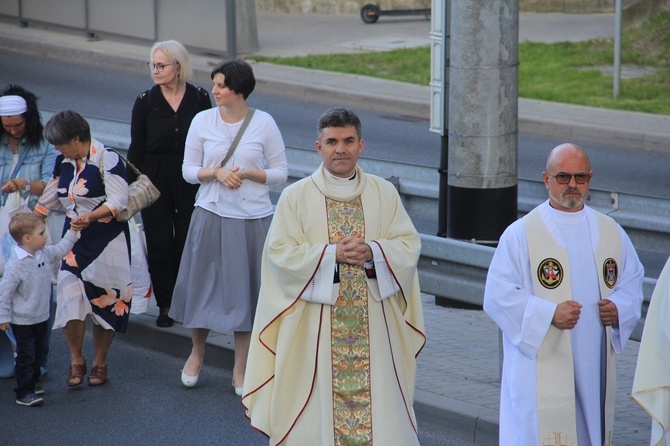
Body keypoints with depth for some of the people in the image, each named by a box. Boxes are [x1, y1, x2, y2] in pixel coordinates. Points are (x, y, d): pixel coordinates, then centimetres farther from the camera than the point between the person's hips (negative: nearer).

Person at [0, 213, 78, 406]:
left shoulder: (44, 254, -3)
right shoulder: (16, 265, -26)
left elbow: (60, 250, 18)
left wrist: (73, 232, 11)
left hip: (41, 317, 8)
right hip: (23, 322, -8)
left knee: (40, 352, 21)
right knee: (26, 356, 1)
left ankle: (33, 382, 40)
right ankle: (23, 393, 11)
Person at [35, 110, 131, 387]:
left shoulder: (106, 159, -12)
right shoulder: (63, 162, 8)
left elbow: (118, 202, -17)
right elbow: (50, 198, 21)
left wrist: (91, 217, -31)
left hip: (106, 241, -5)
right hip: (73, 240, 5)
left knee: (103, 300, -1)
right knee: (69, 299, -5)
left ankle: (99, 363, 14)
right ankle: (76, 361, 9)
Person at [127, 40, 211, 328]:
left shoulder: (200, 99, -3)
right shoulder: (146, 102, -2)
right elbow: (136, 149, 2)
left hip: (191, 182, -1)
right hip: (155, 182, 1)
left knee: (187, 242, 1)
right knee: (159, 244, 4)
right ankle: (166, 305, 16)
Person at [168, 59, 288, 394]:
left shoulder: (264, 123, -4)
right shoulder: (202, 121, 0)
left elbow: (281, 172, 0)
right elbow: (188, 171, 4)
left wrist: (247, 173, -15)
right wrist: (217, 172, -14)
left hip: (252, 218, -1)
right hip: (211, 215, 1)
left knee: (245, 291, 5)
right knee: (203, 284, 6)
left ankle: (240, 369, 18)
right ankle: (197, 353, 32)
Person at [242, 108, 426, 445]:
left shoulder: (384, 193, 7)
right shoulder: (296, 197, 1)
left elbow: (409, 246, 3)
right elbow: (280, 253, -6)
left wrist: (372, 251, -16)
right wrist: (332, 253, -17)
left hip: (373, 323, 2)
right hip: (316, 325, -2)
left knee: (376, 396, 1)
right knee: (319, 398, 0)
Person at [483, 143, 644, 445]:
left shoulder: (610, 232, 11)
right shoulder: (521, 234, -3)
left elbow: (632, 281, 18)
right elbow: (498, 296, -7)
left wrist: (619, 308, -4)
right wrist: (550, 314, -18)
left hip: (594, 367, 5)